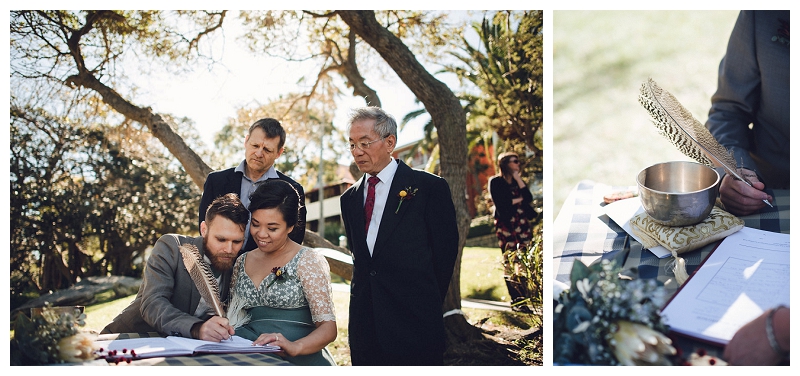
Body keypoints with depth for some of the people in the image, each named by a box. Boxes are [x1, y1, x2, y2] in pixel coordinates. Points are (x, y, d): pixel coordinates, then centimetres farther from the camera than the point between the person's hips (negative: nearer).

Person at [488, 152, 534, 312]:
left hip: (522, 223, 5)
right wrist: (519, 200, 0)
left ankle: (527, 297, -2)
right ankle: (516, 301, -5)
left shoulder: (518, 181, 18)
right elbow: (500, 203, -11)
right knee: (510, 263, -8)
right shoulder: (495, 182, 1)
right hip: (506, 225, -5)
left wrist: (518, 178, -1)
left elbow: (529, 197, 2)